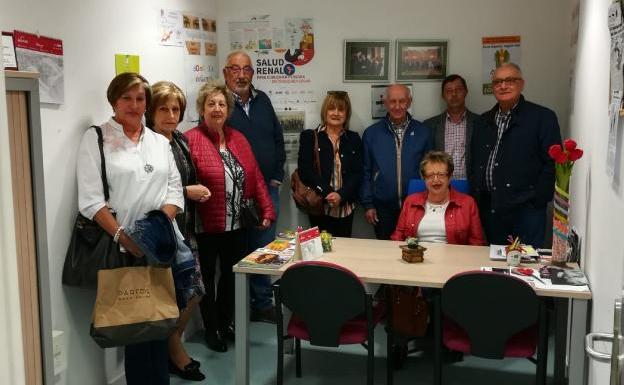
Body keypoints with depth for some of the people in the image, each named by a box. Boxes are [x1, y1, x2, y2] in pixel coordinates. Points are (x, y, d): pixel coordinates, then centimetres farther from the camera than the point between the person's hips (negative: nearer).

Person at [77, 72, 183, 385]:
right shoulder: (96, 138, 3)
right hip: (121, 248, -3)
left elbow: (174, 190, 10)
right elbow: (90, 198, -6)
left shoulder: (160, 142, 16)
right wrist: (122, 236, -16)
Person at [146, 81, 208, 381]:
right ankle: (175, 354, 23)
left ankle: (172, 346, 31)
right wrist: (186, 192, -15)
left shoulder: (181, 141, 10)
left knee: (194, 291, 12)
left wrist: (197, 192, 6)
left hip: (184, 227, 8)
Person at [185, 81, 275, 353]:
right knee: (208, 277, 11)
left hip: (237, 225, 6)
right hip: (206, 226, -5)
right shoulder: (191, 140, -10)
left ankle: (225, 323, 37)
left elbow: (255, 177, 8)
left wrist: (267, 211, 4)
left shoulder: (238, 139, 8)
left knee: (231, 275, 18)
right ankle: (211, 330, 28)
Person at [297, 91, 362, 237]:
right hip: (319, 206, -2)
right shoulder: (309, 137, 4)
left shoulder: (354, 139, 11)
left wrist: (341, 195, -12)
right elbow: (305, 171, -5)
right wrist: (328, 194, -14)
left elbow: (357, 173, 3)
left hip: (346, 207, 2)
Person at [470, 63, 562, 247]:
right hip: (489, 208, 5)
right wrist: (475, 197, 9)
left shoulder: (543, 117, -2)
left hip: (525, 209, -5)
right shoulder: (485, 121, 15)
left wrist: (538, 200, -11)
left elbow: (552, 163, -7)